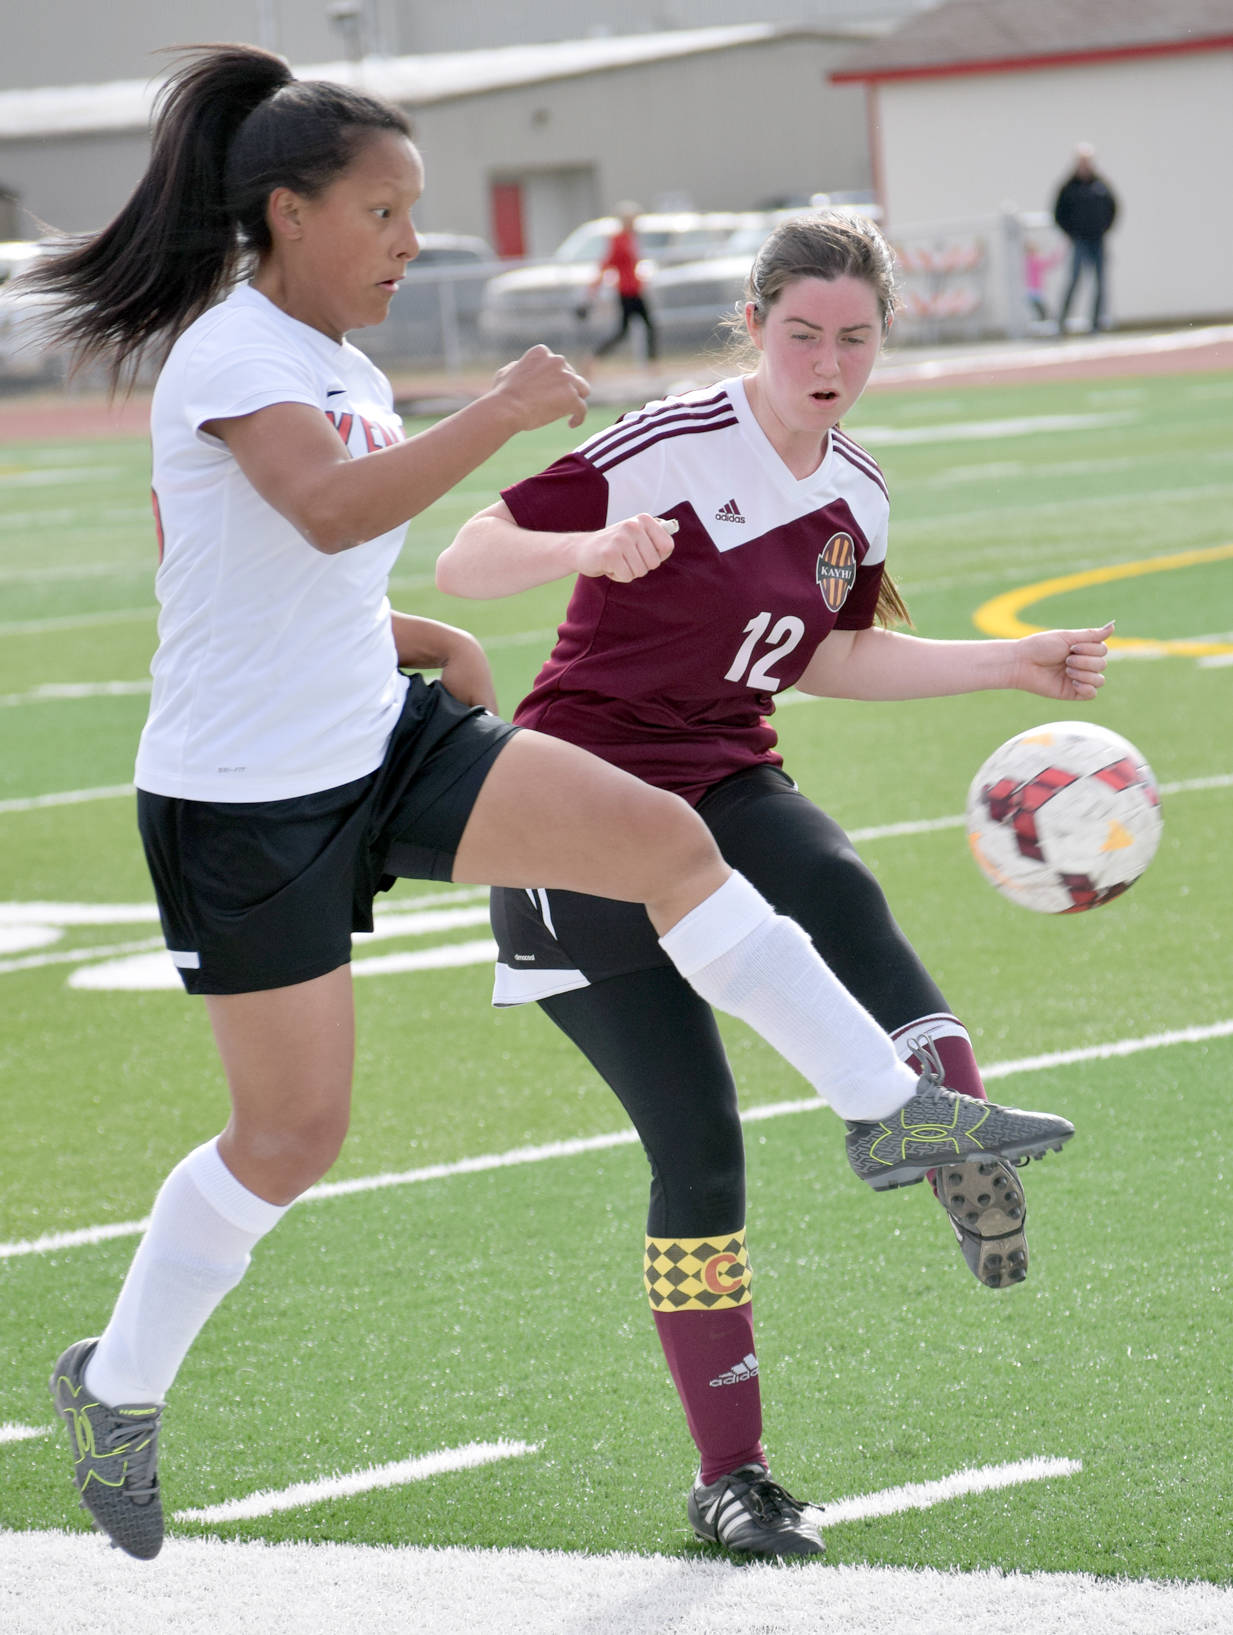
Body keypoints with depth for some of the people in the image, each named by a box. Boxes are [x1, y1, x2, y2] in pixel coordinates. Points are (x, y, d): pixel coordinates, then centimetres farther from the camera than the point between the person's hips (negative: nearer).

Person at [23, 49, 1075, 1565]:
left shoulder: (342, 373, 11)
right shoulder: (229, 357, -17)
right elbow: (327, 511, -37)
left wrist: (425, 642, 8)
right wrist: (496, 414, -41)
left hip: (378, 743, 8)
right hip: (243, 803, -8)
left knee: (667, 837, -8)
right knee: (292, 1132, 0)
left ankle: (888, 1106, -2)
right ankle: (114, 1386, 21)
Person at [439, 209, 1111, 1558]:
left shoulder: (854, 496, 6)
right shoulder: (669, 450, -16)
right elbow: (463, 562, -20)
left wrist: (1014, 664, 18)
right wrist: (589, 547, -39)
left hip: (724, 784, 5)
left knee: (837, 893, -33)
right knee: (695, 1142, -8)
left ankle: (959, 1148, -52)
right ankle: (729, 1475, 3)